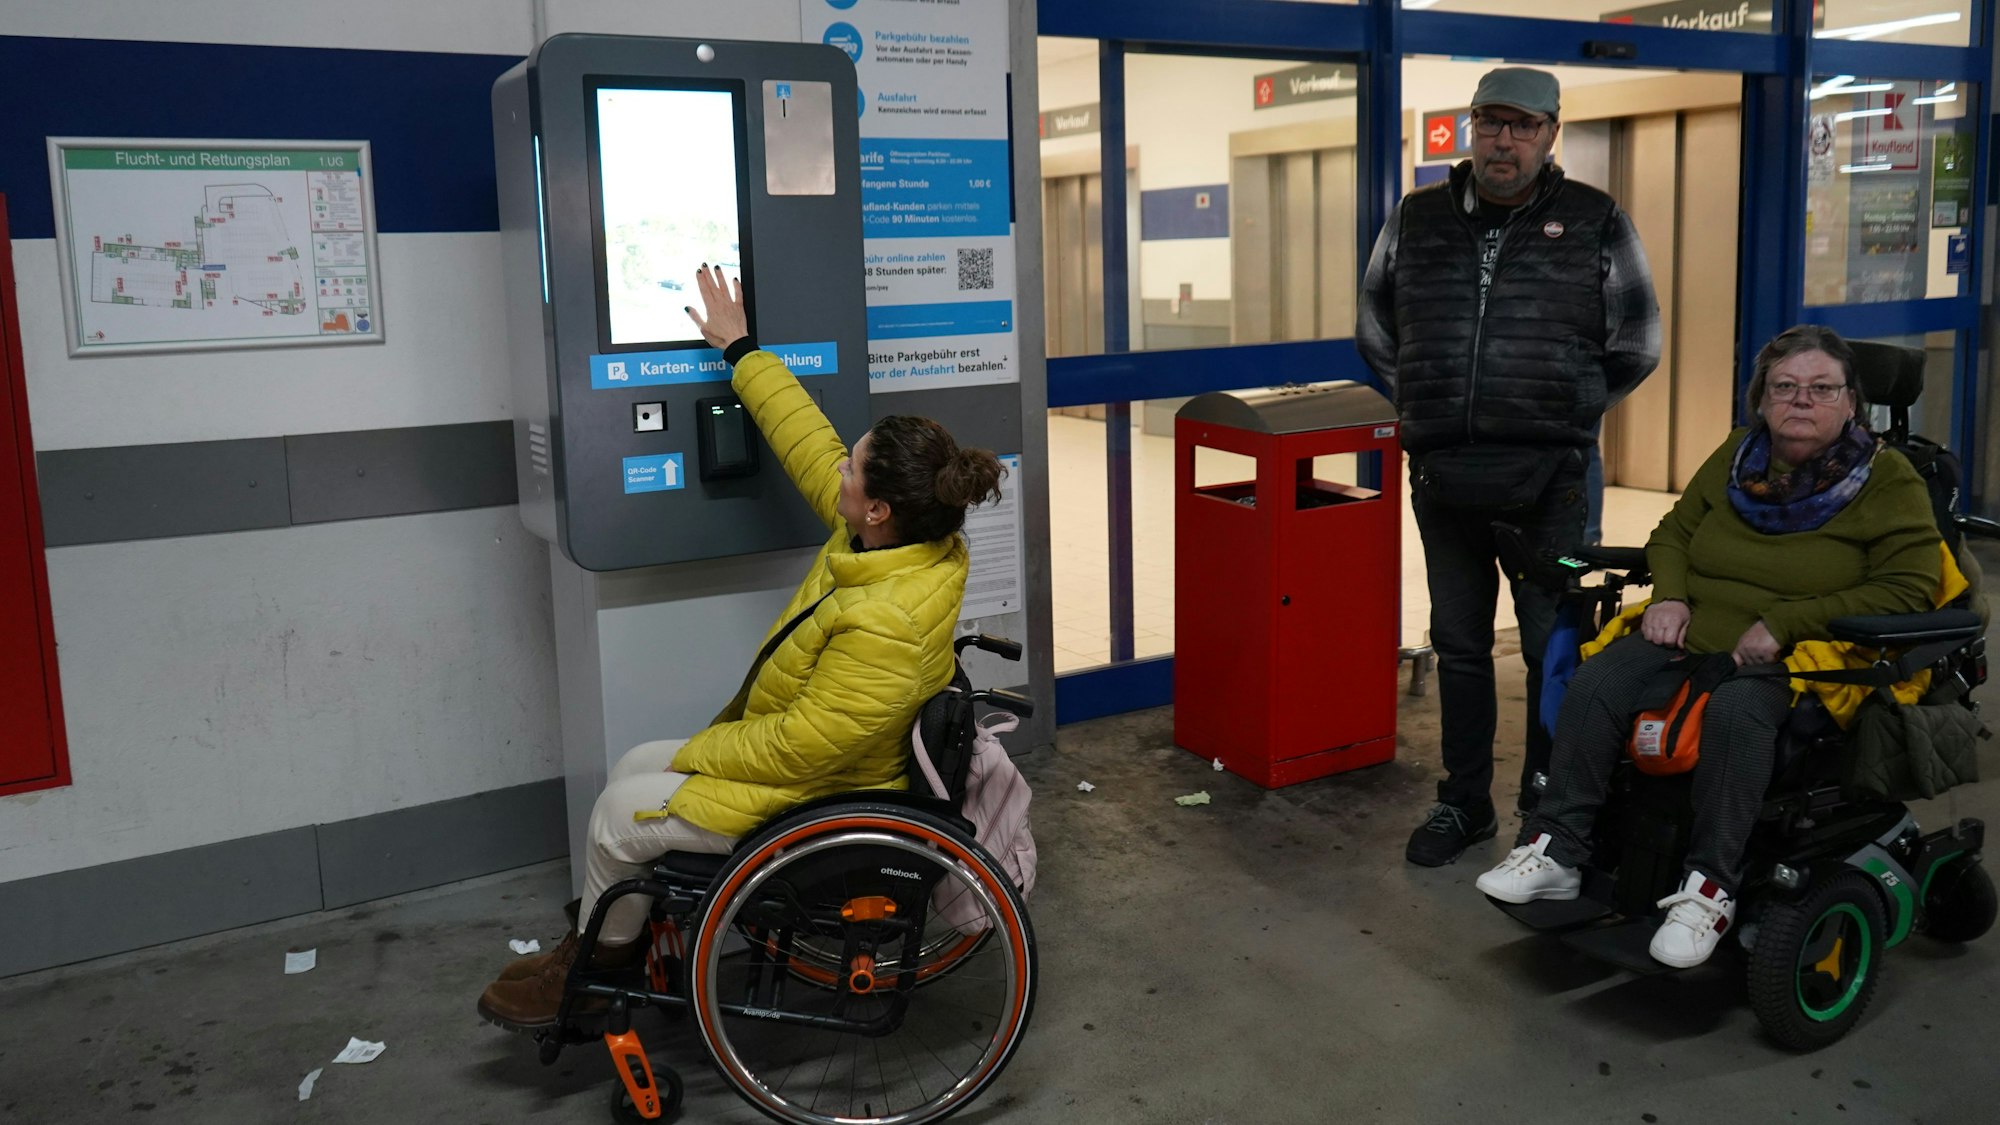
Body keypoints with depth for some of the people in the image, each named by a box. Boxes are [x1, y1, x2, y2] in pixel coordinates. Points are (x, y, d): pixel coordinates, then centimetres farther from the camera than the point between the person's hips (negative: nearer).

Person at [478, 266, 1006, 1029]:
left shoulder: (887, 623, -37)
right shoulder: (897, 541, -11)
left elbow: (804, 744, -30)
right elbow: (807, 444, 1)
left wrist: (696, 755, -15)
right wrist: (740, 349, 6)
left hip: (815, 792, -9)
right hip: (787, 739, 9)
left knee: (621, 813, 0)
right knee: (635, 765, 16)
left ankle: (597, 962, 27)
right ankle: (614, 923, 32)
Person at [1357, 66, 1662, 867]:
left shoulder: (1596, 224, 1)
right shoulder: (1416, 222, 8)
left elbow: (1636, 347, 9)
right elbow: (1375, 334, 18)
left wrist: (1561, 414, 7)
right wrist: (1435, 408, 11)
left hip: (1551, 478, -2)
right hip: (1442, 472, 3)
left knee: (1555, 645, 4)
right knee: (1459, 645, 12)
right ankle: (1463, 802, 24)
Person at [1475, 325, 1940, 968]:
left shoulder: (1888, 481, -1)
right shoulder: (1735, 458, 12)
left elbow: (1907, 590, -7)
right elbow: (1673, 532, 24)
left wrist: (1783, 624, -16)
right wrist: (1669, 596, 1)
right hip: (1693, 638, 5)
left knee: (1735, 711, -38)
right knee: (1595, 684, -22)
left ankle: (1711, 889, -29)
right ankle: (1558, 851, -17)